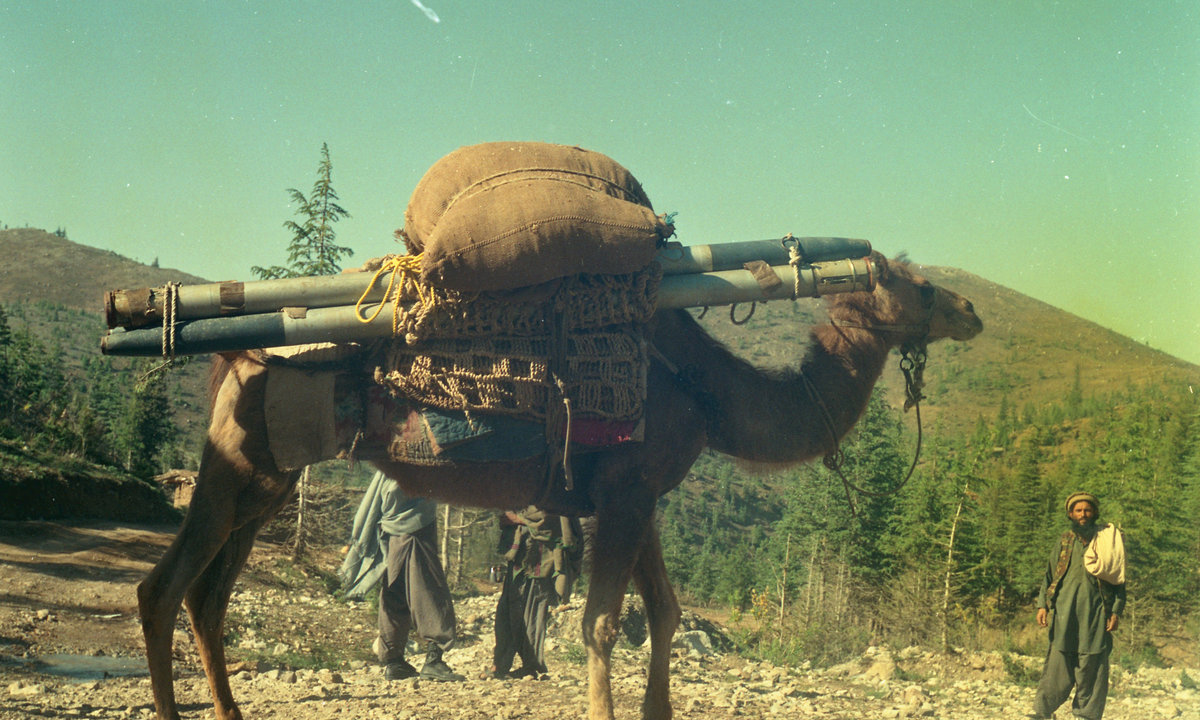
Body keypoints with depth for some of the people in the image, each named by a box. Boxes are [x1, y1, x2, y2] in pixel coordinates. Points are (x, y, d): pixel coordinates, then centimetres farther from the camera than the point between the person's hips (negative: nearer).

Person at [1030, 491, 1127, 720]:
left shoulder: (1107, 540, 8)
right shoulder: (1065, 541, 14)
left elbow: (1118, 577, 8)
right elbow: (1050, 574, 16)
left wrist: (1117, 611, 0)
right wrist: (1042, 604, 5)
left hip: (1095, 612, -1)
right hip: (1064, 611, 1)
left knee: (1091, 666, -2)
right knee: (1058, 663, -4)